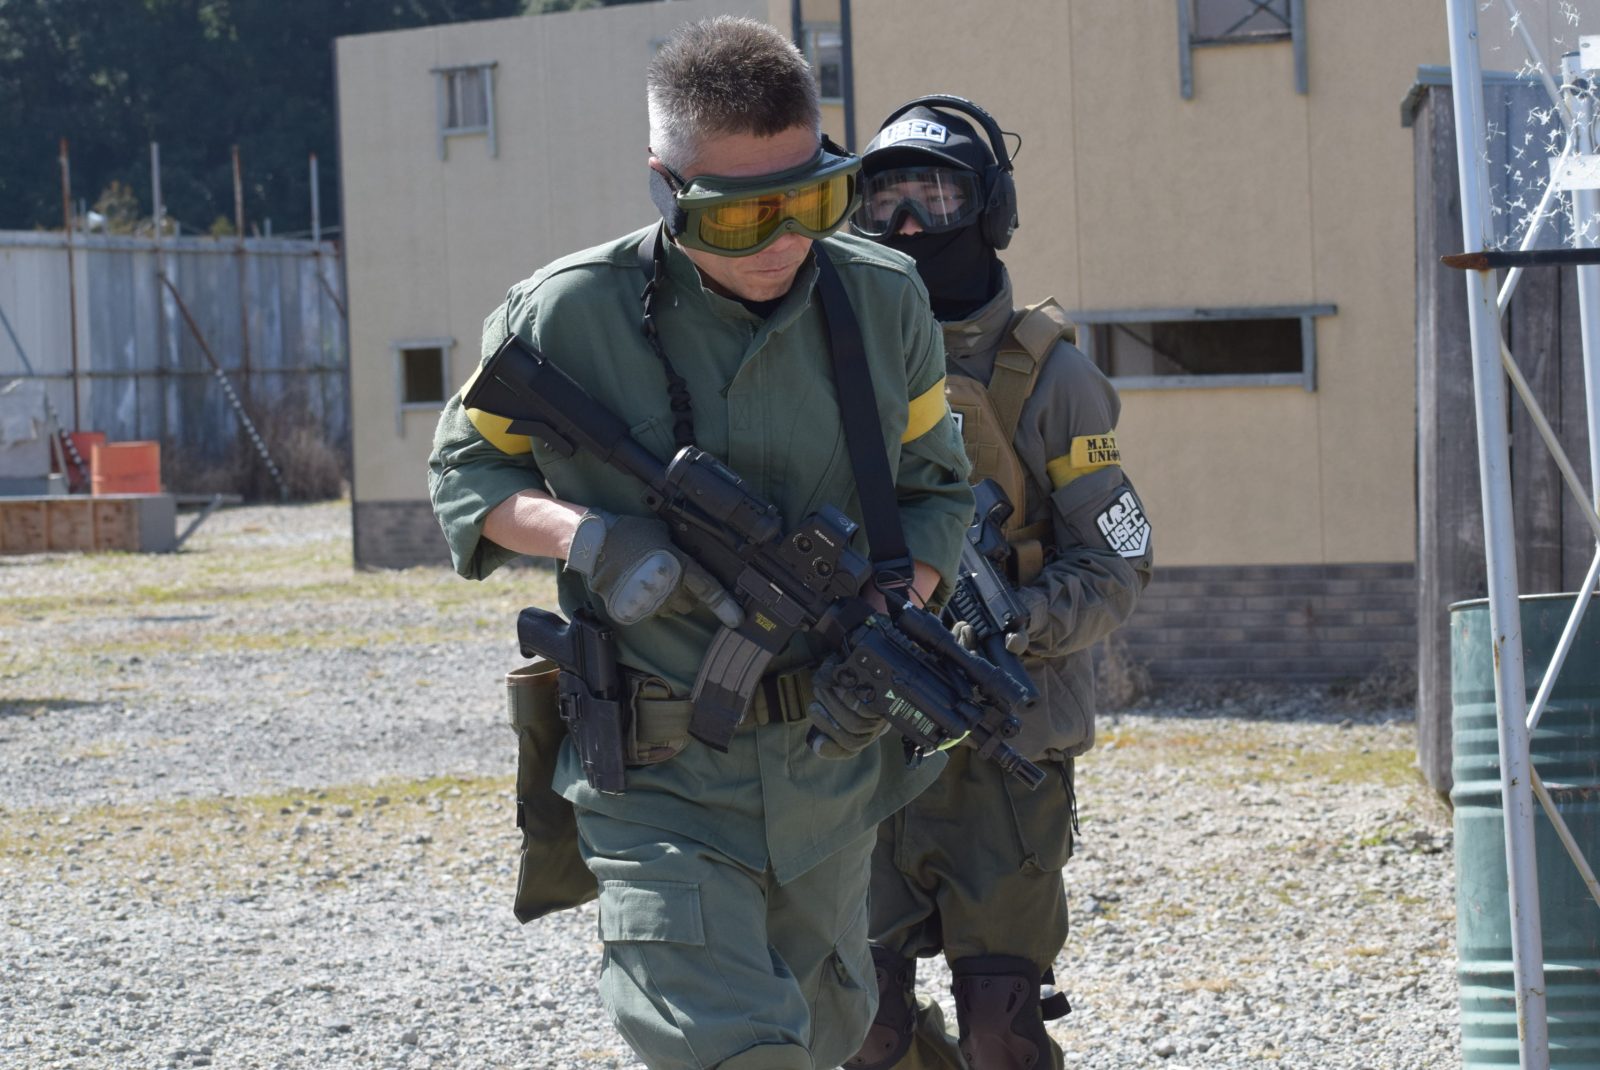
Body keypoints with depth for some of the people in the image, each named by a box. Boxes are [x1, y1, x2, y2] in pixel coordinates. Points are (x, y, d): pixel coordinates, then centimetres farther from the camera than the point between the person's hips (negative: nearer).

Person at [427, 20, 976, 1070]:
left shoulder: (885, 303, -3)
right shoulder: (566, 317, -12)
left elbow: (937, 490, 9)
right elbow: (464, 473, 3)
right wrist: (590, 537, -18)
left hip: (828, 773, 5)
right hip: (661, 778, -4)